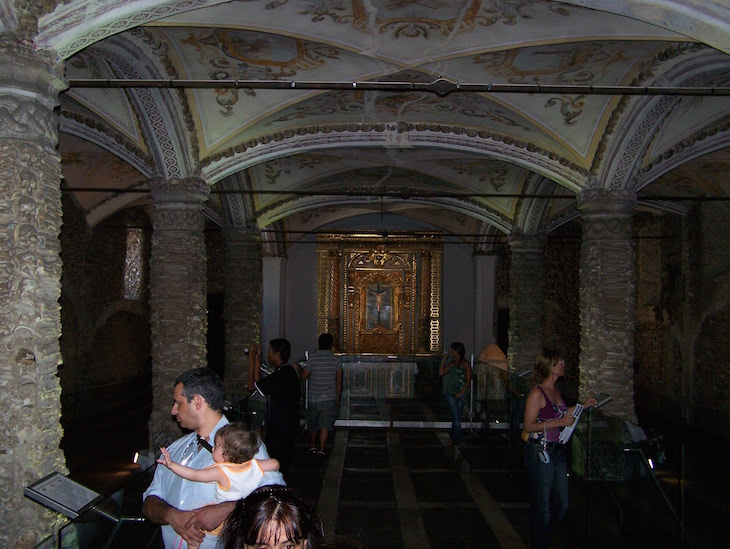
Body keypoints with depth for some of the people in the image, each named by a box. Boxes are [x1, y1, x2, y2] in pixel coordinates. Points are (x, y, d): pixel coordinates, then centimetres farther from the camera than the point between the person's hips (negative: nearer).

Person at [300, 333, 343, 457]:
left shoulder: (312, 359, -7)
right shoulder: (336, 360, -5)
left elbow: (304, 376, -2)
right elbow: (339, 380, -3)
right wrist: (338, 397, 6)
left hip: (313, 398, 1)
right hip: (329, 399, -1)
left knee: (313, 424, 18)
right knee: (325, 425, 1)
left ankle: (312, 447, 31)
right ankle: (321, 449, -4)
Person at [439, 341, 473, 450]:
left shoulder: (465, 364, 1)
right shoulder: (451, 363, 15)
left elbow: (468, 380, -3)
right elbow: (441, 373, 6)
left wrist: (461, 392, -13)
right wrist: (444, 359, 8)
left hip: (461, 394, -2)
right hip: (450, 392, 2)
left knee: (457, 417, 0)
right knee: (456, 417, -8)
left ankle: (453, 438, 18)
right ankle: (460, 441, -9)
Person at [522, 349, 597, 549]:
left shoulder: (555, 389, 9)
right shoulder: (537, 393, -16)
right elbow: (529, 426, -18)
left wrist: (582, 405, 22)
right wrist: (559, 423, -21)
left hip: (558, 451, 8)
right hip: (540, 453, -8)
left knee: (561, 503, 13)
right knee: (542, 505, 4)